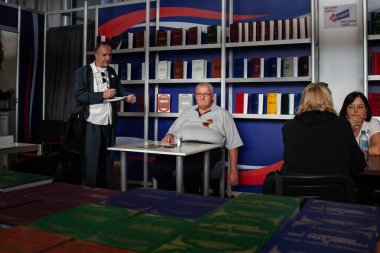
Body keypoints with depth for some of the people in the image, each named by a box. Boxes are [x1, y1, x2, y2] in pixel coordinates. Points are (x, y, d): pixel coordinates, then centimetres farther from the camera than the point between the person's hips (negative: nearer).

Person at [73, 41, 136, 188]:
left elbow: (120, 89, 14)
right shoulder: (83, 71, -3)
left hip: (109, 123, 5)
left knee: (108, 159, 11)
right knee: (91, 160, -1)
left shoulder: (111, 72, 13)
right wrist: (102, 95, -18)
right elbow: (79, 95, -13)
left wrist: (128, 95, -9)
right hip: (92, 123, -5)